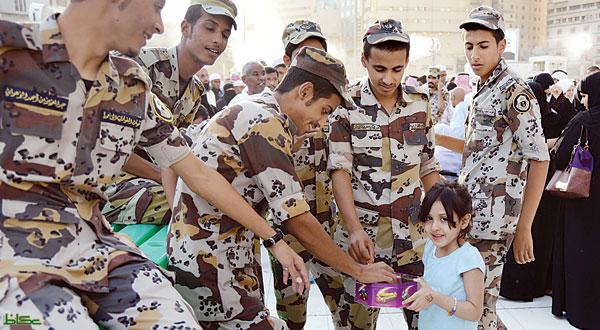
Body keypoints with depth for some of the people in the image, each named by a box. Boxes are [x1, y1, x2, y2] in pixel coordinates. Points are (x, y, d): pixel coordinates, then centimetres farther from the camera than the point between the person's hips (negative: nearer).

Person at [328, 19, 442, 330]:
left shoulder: (419, 103, 4)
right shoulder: (346, 105, -8)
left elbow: (428, 167, 11)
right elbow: (339, 170, -12)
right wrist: (355, 229, -23)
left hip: (413, 233, 3)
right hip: (363, 233, -3)